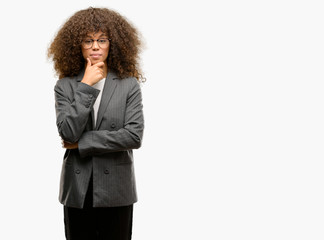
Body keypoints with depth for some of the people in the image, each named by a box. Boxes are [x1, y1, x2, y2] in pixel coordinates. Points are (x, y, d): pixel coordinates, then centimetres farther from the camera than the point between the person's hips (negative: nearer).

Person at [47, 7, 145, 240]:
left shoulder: (129, 85, -1)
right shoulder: (65, 86, 2)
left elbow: (134, 136, -12)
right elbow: (68, 133, -12)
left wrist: (82, 143, -10)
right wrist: (86, 87, -13)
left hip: (116, 189, -1)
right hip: (78, 189, 1)